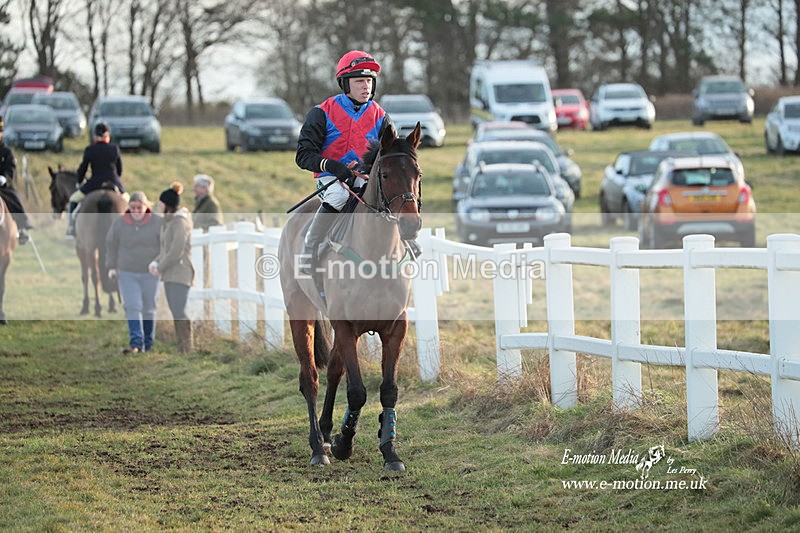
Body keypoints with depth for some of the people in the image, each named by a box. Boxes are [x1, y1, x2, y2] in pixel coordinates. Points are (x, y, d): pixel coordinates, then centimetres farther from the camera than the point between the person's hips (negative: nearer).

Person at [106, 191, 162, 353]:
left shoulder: (157, 223, -3)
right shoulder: (119, 223, 1)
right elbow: (111, 246, 10)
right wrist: (111, 267, 6)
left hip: (150, 274, 0)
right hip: (127, 273, 0)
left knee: (149, 309, 8)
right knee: (132, 307, -12)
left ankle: (148, 344, 19)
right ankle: (136, 342, -17)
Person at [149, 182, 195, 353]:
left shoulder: (180, 222, -13)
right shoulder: (168, 221, 15)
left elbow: (176, 252, -19)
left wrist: (160, 268, -11)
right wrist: (156, 262, 3)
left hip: (180, 273, -9)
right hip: (170, 274, 9)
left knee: (179, 312, -11)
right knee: (176, 313, 10)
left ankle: (187, 350, -9)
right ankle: (181, 349, 14)